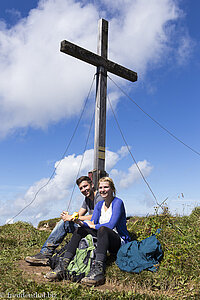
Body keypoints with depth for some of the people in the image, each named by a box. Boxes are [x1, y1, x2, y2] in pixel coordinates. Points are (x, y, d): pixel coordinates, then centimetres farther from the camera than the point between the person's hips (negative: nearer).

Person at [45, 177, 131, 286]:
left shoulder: (118, 202, -11)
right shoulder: (99, 205, 11)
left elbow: (111, 225, -21)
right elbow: (91, 223, 0)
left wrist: (94, 226, -8)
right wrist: (80, 222, -20)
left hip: (120, 241, -7)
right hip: (102, 239, 7)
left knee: (102, 229, -36)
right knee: (80, 230, -8)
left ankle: (98, 270, -51)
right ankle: (63, 265, -18)